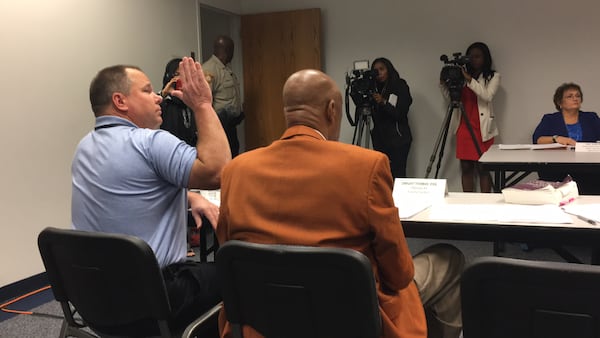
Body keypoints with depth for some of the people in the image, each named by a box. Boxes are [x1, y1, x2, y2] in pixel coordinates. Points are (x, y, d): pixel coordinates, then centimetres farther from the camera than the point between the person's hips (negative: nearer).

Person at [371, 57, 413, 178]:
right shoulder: (377, 89, 13)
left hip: (398, 140, -4)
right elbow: (375, 116, 11)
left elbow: (400, 114, -10)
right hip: (380, 139, 5)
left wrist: (383, 102, -21)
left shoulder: (401, 87, -1)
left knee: (397, 175, -9)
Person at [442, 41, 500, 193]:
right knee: (466, 167, 4)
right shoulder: (462, 75, 14)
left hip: (483, 129, -3)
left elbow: (487, 95, -13)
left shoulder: (493, 76, 5)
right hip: (463, 127, 3)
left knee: (483, 168, -4)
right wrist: (444, 84, -6)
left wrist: (469, 79, -18)